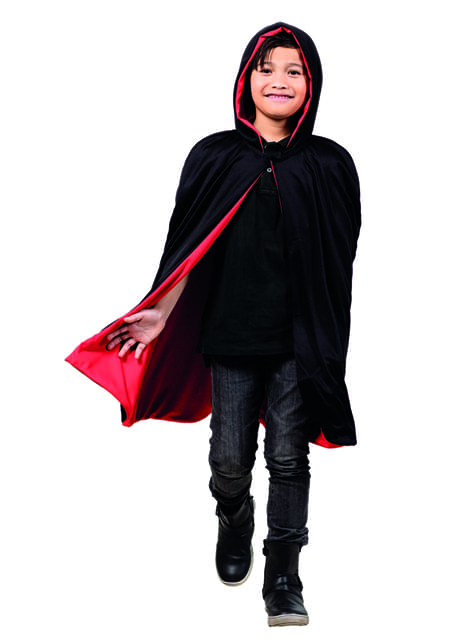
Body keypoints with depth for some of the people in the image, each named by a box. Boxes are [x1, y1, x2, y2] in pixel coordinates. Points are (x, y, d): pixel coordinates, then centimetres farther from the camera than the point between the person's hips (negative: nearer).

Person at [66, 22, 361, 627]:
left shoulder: (330, 165, 2)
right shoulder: (214, 157, 3)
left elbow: (341, 260, 5)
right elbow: (190, 243, 2)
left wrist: (329, 340, 5)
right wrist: (161, 312, -9)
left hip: (299, 339, 0)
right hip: (231, 334, 1)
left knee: (288, 458, 2)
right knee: (230, 459, 6)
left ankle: (284, 577, 16)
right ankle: (234, 525, 40)